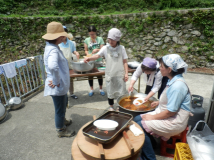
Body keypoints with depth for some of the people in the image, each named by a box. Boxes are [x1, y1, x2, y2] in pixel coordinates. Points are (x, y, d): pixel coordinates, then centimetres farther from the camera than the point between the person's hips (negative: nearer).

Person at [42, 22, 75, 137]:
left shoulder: (52, 47, 7)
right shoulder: (53, 50, -25)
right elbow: (53, 66, -45)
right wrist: (57, 81, -30)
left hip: (61, 85, 10)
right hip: (58, 87, -10)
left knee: (64, 103, 30)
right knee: (60, 108, 11)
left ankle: (62, 120, 55)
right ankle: (61, 130, 34)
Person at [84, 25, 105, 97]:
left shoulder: (100, 39, -1)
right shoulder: (86, 40, 2)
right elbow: (86, 50, 5)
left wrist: (97, 50, -24)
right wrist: (88, 54, -15)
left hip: (98, 60, -1)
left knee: (99, 74, 8)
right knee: (90, 75, 8)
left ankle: (101, 89, 25)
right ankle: (91, 89, 25)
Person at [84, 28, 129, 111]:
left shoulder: (121, 48, -2)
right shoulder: (105, 48, -5)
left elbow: (125, 62, 0)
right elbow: (97, 55, -20)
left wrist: (126, 73, -4)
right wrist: (89, 58, -39)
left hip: (120, 74, 1)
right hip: (109, 74, 0)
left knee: (121, 91, 11)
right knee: (110, 91, 13)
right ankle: (111, 106, 35)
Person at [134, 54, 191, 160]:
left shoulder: (177, 85, -25)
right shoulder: (173, 80, 5)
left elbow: (171, 111, -24)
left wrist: (153, 117, -14)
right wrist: (159, 102, 11)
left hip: (174, 122, -10)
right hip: (165, 113, 10)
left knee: (140, 126, -17)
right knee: (136, 119, 2)